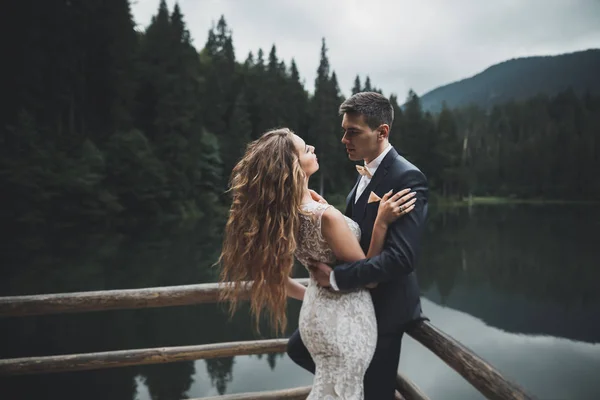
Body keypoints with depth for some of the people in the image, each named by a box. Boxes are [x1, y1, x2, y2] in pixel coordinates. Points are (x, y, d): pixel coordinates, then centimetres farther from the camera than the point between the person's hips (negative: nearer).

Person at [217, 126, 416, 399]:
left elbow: (275, 274, 6)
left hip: (318, 312, 7)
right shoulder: (326, 216, -30)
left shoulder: (280, 211, -6)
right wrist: (382, 221, -23)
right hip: (344, 319, -7)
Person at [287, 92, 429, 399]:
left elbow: (401, 257, -30)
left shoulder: (408, 178, -22)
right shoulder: (366, 172, 5)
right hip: (353, 299, 8)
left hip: (383, 305, -8)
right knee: (299, 348, 18)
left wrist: (336, 277, -27)